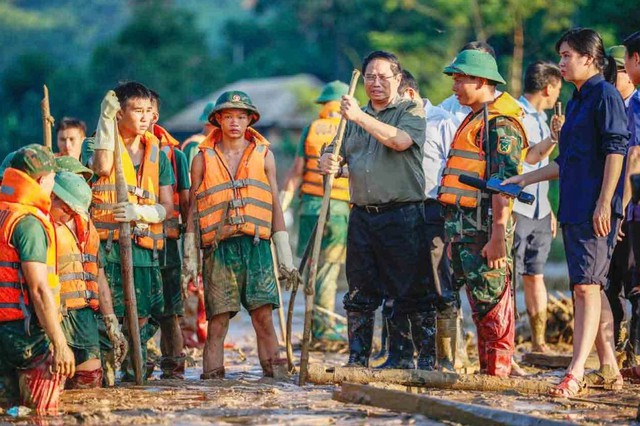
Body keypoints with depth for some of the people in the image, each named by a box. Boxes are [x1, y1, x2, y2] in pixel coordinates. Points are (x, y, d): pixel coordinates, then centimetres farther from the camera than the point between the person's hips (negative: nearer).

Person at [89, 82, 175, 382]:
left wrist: (139, 212, -11)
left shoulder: (156, 152, 15)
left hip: (145, 246, 4)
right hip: (107, 244, -4)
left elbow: (167, 207, 9)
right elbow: (102, 167, -22)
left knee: (142, 315, 3)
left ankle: (134, 367, 17)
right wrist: (106, 119, -20)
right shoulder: (101, 143, 4)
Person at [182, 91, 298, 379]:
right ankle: (212, 379, 1)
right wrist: (189, 257, 5)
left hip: (256, 245, 1)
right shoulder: (204, 159, 9)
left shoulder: (263, 155, 12)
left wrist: (285, 254, 10)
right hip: (218, 247, -1)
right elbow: (193, 210, 10)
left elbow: (275, 206, 14)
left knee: (263, 316, -6)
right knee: (218, 320, -3)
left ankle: (275, 376, -3)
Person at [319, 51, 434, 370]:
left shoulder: (411, 112, 3)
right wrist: (329, 163, -6)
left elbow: (399, 140, -17)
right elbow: (336, 158, 18)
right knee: (360, 294, 7)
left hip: (403, 215, -6)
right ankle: (357, 359, 13)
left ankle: (428, 359, -2)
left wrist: (360, 117, -24)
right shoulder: (355, 119, 20)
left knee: (412, 292, -6)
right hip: (362, 216, 6)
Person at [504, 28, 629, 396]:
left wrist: (604, 204, -20)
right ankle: (609, 369, 15)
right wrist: (527, 179, 25)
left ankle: (576, 373, -19)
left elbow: (615, 152, -15)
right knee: (591, 287, 10)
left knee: (586, 285, -14)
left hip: (596, 210, -9)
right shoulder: (578, 100, 20)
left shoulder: (606, 95, -7)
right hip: (574, 208, 9)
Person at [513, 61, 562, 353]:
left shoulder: (541, 118, 19)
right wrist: (555, 138, -22)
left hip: (539, 212, 8)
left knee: (535, 276, 9)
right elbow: (527, 157, -16)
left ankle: (539, 344, 13)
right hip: (516, 210, -8)